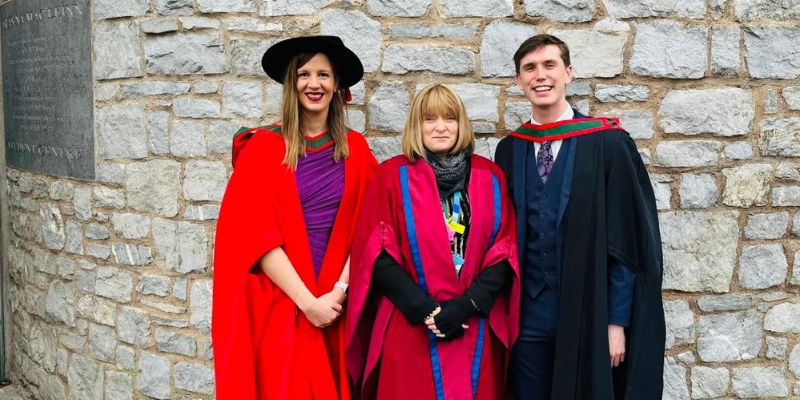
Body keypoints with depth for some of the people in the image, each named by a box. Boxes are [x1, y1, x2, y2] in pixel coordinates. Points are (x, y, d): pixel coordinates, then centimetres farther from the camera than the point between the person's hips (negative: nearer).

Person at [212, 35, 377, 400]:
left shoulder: (355, 150, 6)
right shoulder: (263, 148, -3)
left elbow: (363, 230, 3)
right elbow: (255, 234, -9)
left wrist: (340, 290, -11)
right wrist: (307, 300, -14)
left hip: (338, 305, 3)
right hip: (279, 305, -2)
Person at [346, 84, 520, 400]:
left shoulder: (489, 177, 6)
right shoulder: (392, 176, -1)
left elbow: (505, 251, 2)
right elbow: (378, 255, -5)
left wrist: (467, 305, -11)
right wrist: (425, 310, -13)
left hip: (477, 330, 2)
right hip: (410, 330, -2)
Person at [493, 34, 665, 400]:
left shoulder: (608, 144, -6)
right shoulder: (509, 151, 5)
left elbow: (627, 241, -7)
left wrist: (617, 321, -9)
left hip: (589, 315, -3)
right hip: (528, 315, 3)